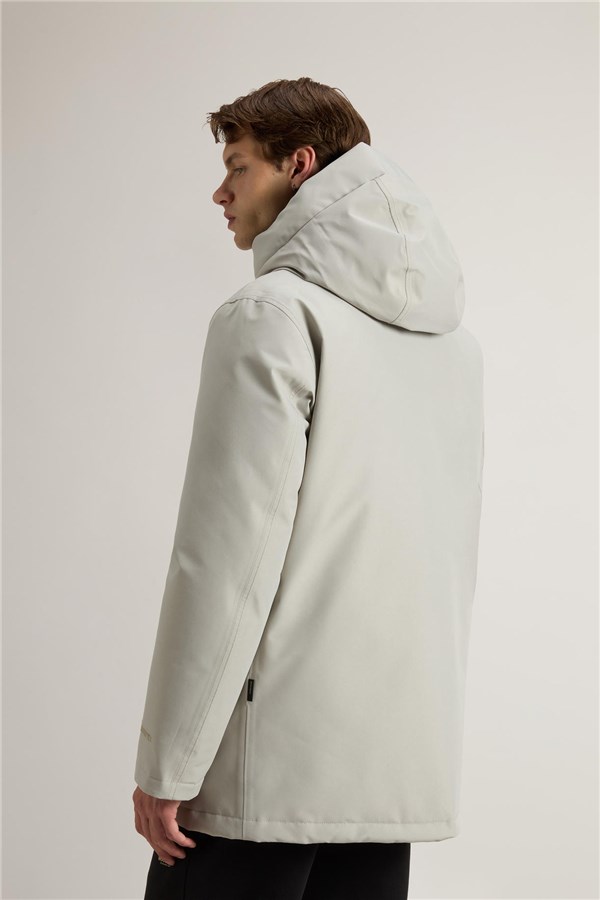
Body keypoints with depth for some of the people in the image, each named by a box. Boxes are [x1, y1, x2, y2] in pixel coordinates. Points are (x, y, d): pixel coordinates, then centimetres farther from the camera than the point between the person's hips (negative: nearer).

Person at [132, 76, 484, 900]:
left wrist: (167, 766, -10)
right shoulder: (454, 335, 14)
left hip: (272, 757, -7)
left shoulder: (273, 314, -9)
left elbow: (229, 557, -14)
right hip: (407, 762, 7)